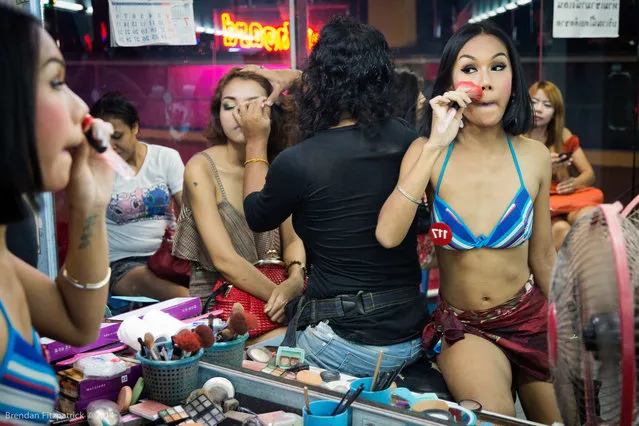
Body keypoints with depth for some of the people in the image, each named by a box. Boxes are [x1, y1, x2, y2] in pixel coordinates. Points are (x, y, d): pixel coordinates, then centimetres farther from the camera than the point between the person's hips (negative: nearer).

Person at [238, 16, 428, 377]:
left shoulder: (296, 163, -18)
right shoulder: (406, 139, -3)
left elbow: (257, 217, 7)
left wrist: (256, 142, 16)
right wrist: (294, 78, 31)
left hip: (345, 346, -5)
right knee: (295, 304, 27)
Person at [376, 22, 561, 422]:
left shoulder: (534, 156, -8)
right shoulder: (427, 152, -11)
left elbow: (543, 256, 5)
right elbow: (388, 236, -28)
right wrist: (435, 146, -30)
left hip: (531, 318, 2)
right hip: (460, 325, -2)